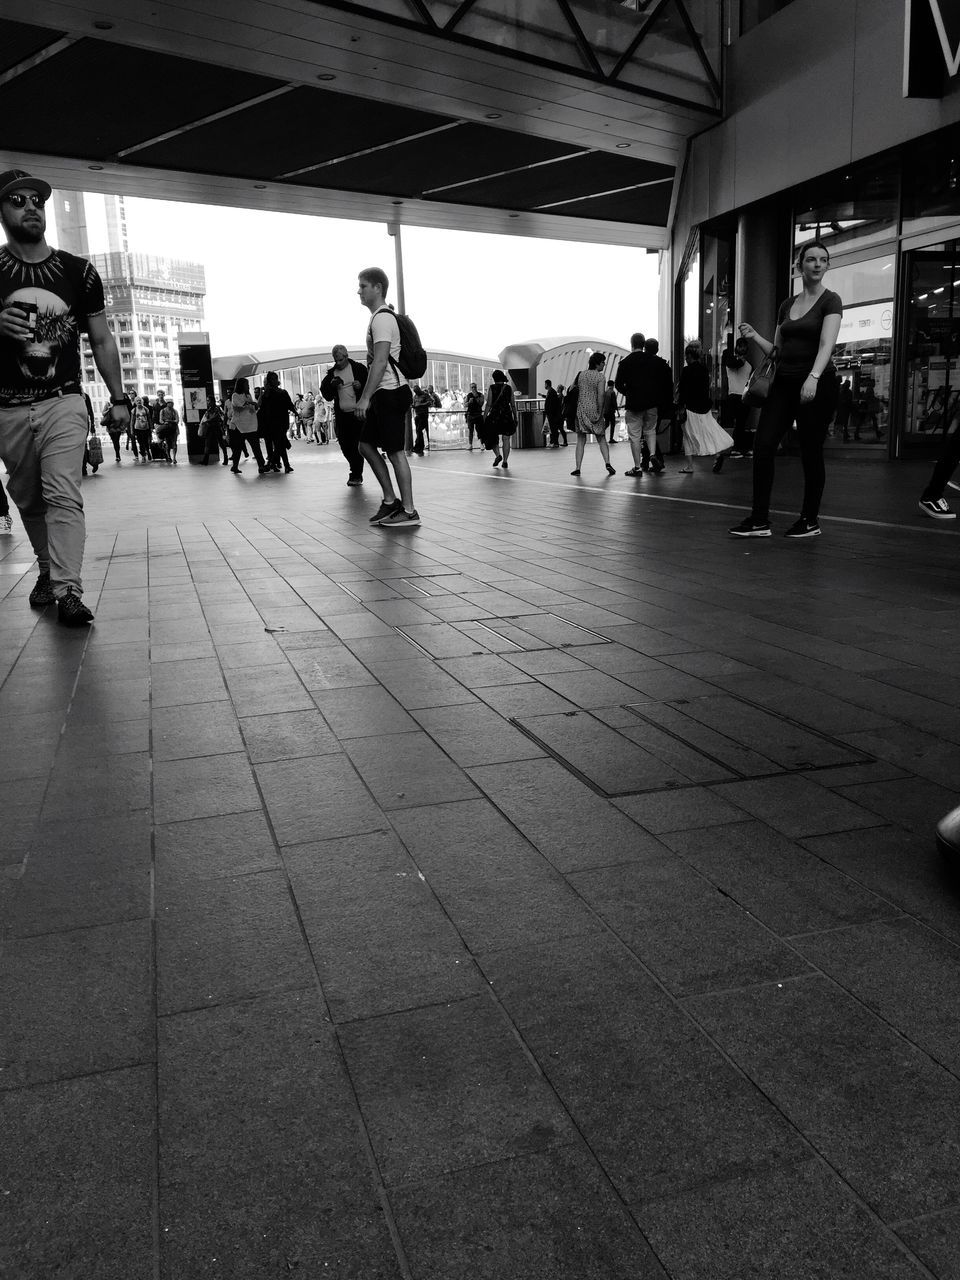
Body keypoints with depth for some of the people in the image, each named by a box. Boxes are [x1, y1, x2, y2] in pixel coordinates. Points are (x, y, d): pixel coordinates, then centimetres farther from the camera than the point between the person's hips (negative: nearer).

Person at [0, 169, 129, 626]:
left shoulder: (79, 272, 6)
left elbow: (101, 340, 12)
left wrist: (118, 398, 8)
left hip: (64, 402, -2)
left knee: (63, 494, -14)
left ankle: (68, 591, -19)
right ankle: (47, 571, 29)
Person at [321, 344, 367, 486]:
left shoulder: (358, 368, 2)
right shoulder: (331, 373, 11)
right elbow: (326, 395, 8)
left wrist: (361, 386, -15)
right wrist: (331, 384, -11)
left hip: (357, 413, -4)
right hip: (341, 415, 4)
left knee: (357, 446, -6)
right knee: (345, 446, 5)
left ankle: (356, 475, 3)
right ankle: (356, 472, 24)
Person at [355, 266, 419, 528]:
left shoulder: (382, 318, -13)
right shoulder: (382, 317, 19)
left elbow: (380, 362, -22)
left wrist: (365, 398, -24)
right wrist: (369, 396, 24)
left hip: (391, 392, -10)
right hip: (384, 394, 10)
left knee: (395, 451, -6)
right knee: (366, 445, 12)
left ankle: (408, 511, 1)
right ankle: (390, 500, 17)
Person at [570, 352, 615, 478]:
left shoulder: (581, 374, 7)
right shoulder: (600, 376, -6)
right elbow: (600, 394, -14)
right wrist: (600, 412, -11)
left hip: (581, 409, 3)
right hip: (594, 409, -3)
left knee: (581, 439, 5)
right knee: (601, 439, 7)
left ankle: (578, 468, -3)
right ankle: (607, 463, -8)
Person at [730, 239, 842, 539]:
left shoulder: (830, 301, -3)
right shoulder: (787, 305, 15)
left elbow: (826, 343, -18)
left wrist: (813, 378, -34)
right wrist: (754, 336, 1)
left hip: (817, 383, -6)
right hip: (784, 382, 6)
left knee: (810, 453, -1)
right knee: (762, 445, -6)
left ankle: (810, 520, 13)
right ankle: (760, 520, -2)